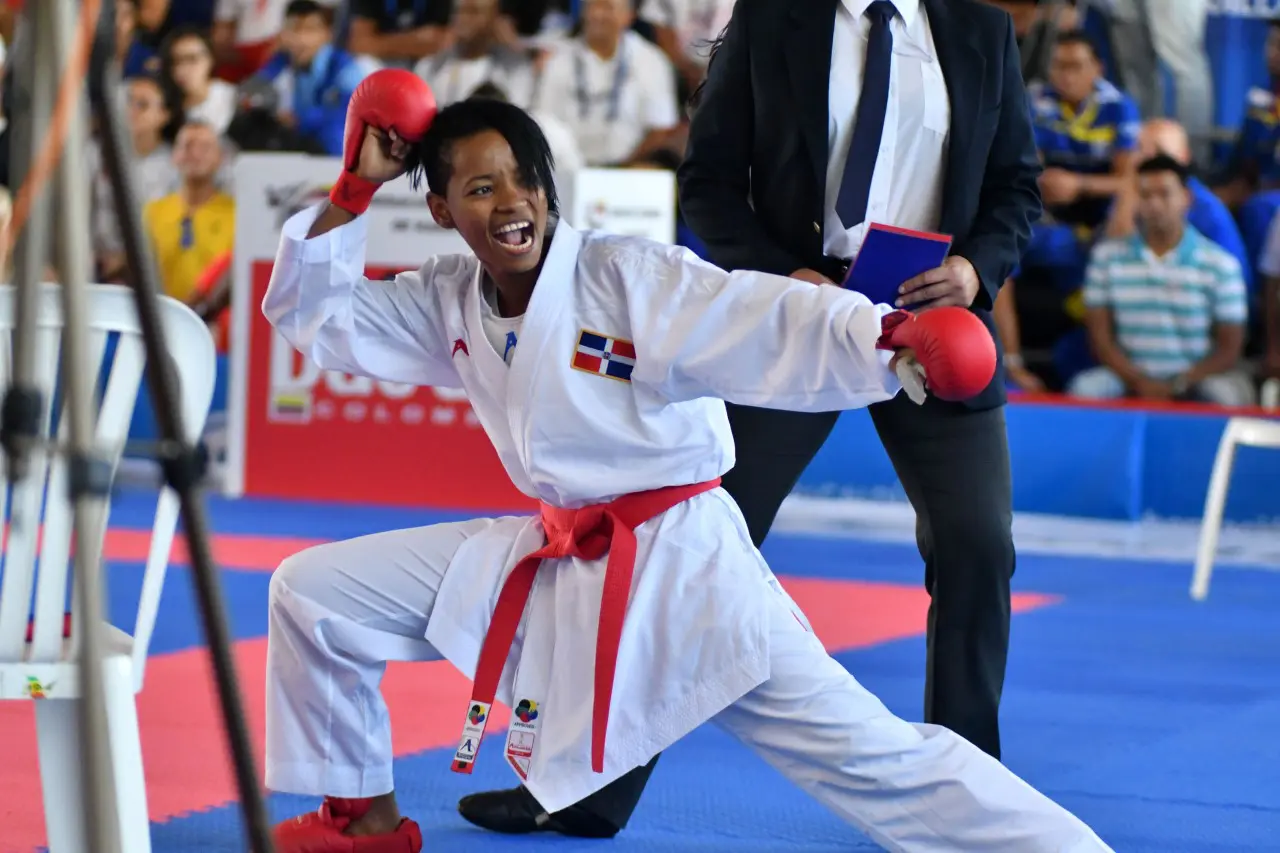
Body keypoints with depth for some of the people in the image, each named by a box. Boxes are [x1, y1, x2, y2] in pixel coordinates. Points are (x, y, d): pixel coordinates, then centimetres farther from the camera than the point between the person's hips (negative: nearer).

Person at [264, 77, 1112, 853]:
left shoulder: (629, 276, -16)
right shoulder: (449, 304, 2)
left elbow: (773, 327, -27)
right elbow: (312, 309, 10)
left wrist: (894, 336, -45)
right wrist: (355, 190, -3)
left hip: (679, 562, -6)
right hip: (552, 557, 6)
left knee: (872, 754, -13)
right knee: (313, 594, 5)